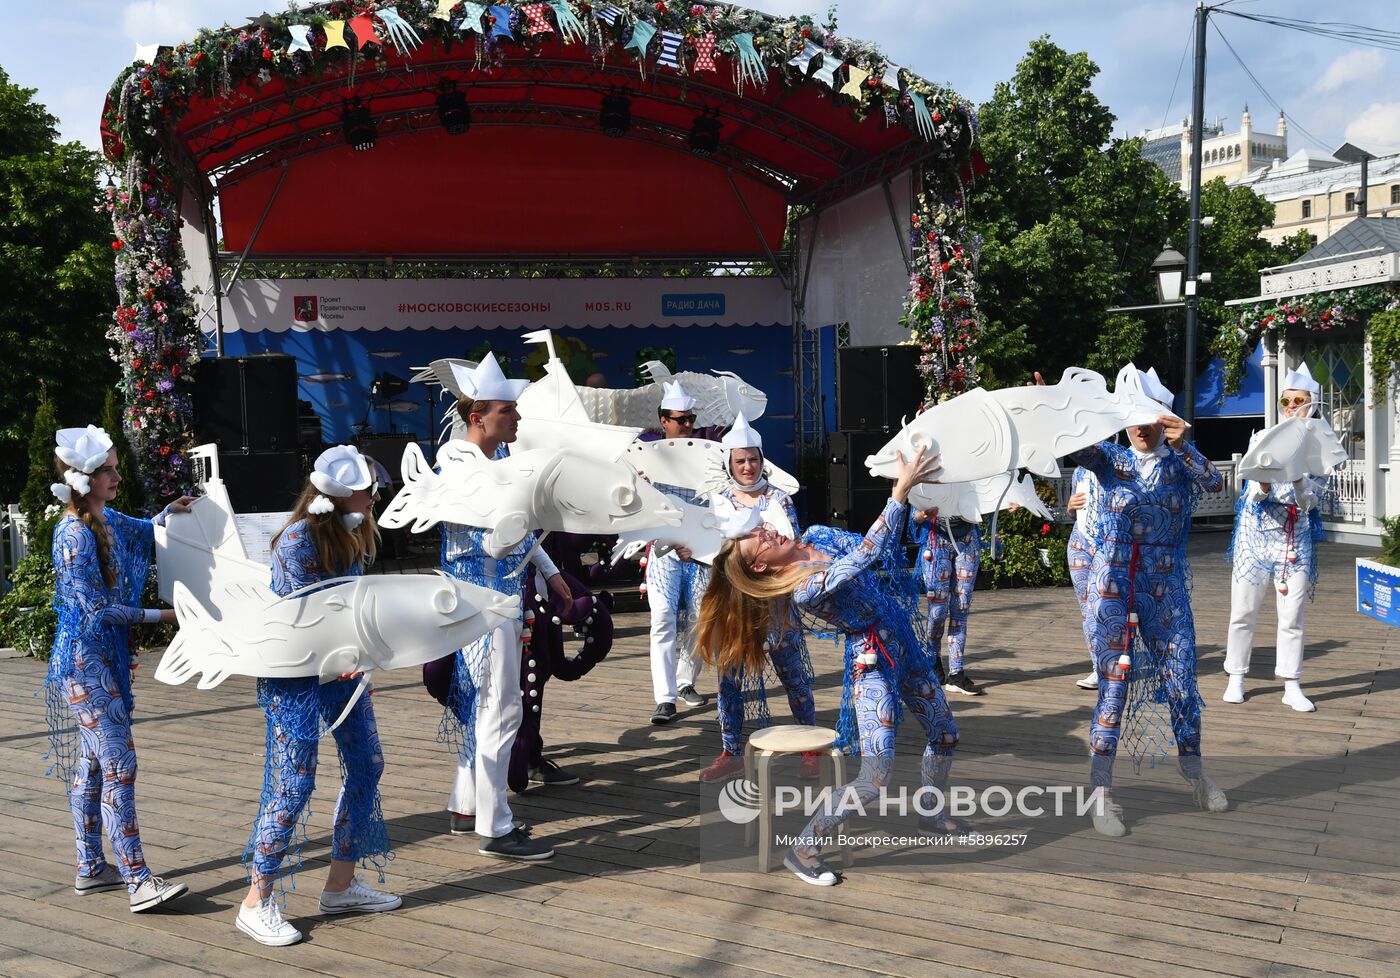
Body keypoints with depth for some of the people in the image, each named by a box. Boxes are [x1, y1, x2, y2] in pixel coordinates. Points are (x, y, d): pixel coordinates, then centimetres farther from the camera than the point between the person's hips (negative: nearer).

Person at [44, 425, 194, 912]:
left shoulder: (108, 521, 7)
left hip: (106, 658, 9)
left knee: (91, 763, 14)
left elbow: (144, 533, 29)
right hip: (85, 661, -9)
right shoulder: (74, 535, -18)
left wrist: (167, 513, 8)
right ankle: (138, 881, -8)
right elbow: (95, 608, -17)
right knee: (118, 763, -10)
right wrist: (159, 615, -10)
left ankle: (91, 868, 23)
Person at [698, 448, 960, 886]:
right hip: (872, 661, -8)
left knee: (944, 733, 22)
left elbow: (884, 553, 6)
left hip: (904, 643, 8)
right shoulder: (805, 589, -27)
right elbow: (867, 555, -36)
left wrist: (904, 488, -9)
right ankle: (802, 849, 3)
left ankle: (931, 814, 47)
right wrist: (900, 491, -39)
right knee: (875, 775, -13)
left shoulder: (818, 536, -2)